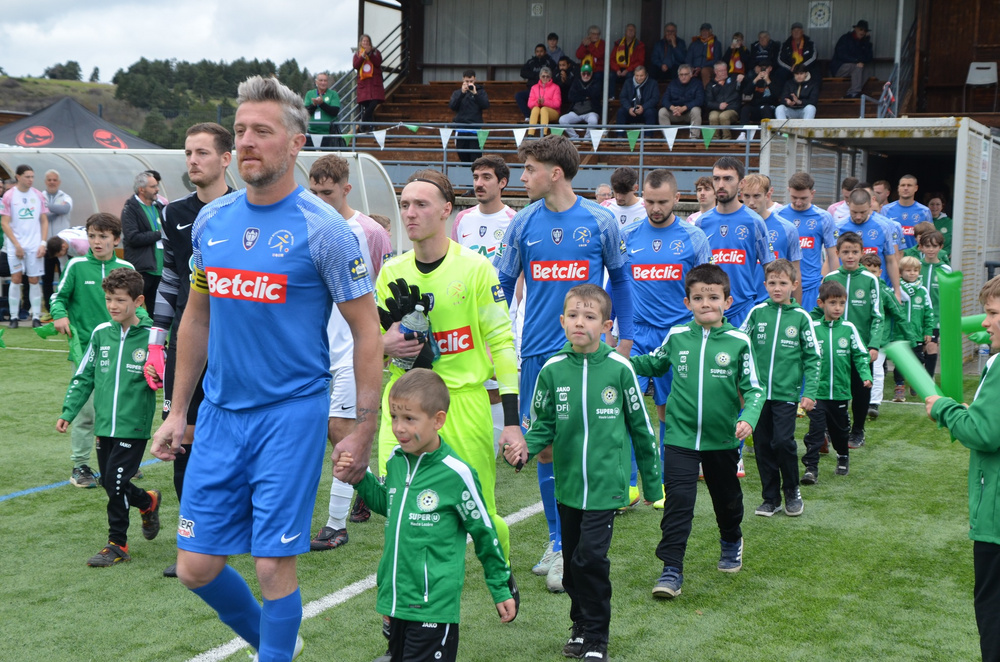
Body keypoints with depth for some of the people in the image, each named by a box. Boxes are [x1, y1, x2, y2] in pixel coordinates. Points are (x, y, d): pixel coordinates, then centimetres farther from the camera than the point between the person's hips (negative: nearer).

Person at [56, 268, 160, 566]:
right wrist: (68, 411, 6)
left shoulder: (151, 337, -7)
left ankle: (117, 543, 9)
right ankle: (148, 501, 38)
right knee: (110, 483, 11)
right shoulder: (100, 334, 5)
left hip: (133, 426, -5)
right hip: (104, 425, 5)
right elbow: (84, 376, 12)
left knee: (117, 483, -7)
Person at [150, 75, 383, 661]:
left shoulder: (323, 229, -10)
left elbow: (367, 332, -7)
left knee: (273, 565, -2)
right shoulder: (211, 221, 6)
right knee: (197, 566, 7)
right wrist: (178, 412, 15)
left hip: (292, 414, -5)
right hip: (220, 414, 5)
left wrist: (363, 432, -10)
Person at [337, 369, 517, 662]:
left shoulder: (456, 473, -15)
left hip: (434, 605, -6)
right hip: (396, 598, 7)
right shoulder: (396, 459, 2)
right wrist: (359, 480, 4)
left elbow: (485, 533, -4)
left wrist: (502, 590, 4)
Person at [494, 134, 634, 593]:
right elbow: (502, 284, 11)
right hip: (536, 351, 3)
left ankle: (572, 552, 1)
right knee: (545, 448, 7)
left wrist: (624, 338, 10)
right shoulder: (523, 224, 4)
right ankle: (557, 541, 21)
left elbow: (620, 278, 10)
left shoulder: (600, 222, -2)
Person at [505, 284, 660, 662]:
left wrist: (652, 483, 8)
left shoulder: (619, 369, -8)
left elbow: (640, 427, 2)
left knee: (590, 557, -11)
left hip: (605, 484, -3)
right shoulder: (552, 370, -3)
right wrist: (525, 449, -16)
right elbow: (543, 424, 7)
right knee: (573, 561, 13)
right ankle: (581, 626, 33)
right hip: (568, 485, 3)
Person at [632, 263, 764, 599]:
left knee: (727, 498, 20)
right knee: (677, 501, -9)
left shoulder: (738, 342, -8)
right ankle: (671, 569, -4)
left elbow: (754, 388, -6)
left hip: (722, 438, 0)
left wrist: (748, 418, -23)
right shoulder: (676, 336, -2)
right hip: (680, 436, 0)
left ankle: (731, 542, 49)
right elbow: (654, 364, 17)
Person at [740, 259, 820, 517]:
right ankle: (770, 497, 19)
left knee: (783, 442, -10)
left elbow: (812, 358, 4)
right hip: (758, 392, 2)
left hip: (786, 392, -2)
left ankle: (792, 492, 12)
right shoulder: (757, 312, 3)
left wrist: (810, 393, -3)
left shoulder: (801, 317, 1)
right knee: (762, 445, 6)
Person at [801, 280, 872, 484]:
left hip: (841, 390, 2)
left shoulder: (849, 328, -1)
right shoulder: (812, 328, -5)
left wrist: (866, 375, -9)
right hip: (817, 391, -2)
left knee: (840, 429, 17)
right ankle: (811, 468, -5)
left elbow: (860, 355, 5)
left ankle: (843, 457, 39)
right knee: (815, 429, -8)